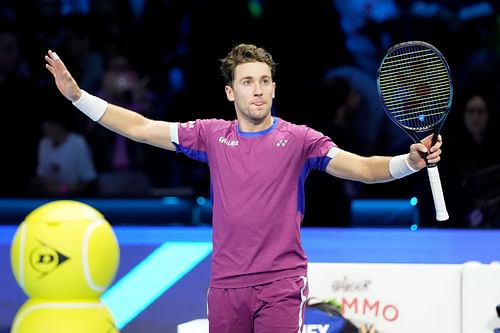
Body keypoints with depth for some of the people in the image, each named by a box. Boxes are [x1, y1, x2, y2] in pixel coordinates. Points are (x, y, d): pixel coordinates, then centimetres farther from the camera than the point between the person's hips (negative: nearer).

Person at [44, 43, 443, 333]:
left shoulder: (298, 139, 0)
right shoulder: (212, 135, 8)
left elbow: (364, 168, -6)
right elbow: (140, 128, 9)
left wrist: (412, 160, -25)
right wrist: (77, 95, 4)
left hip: (281, 283, -3)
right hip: (226, 285, 3)